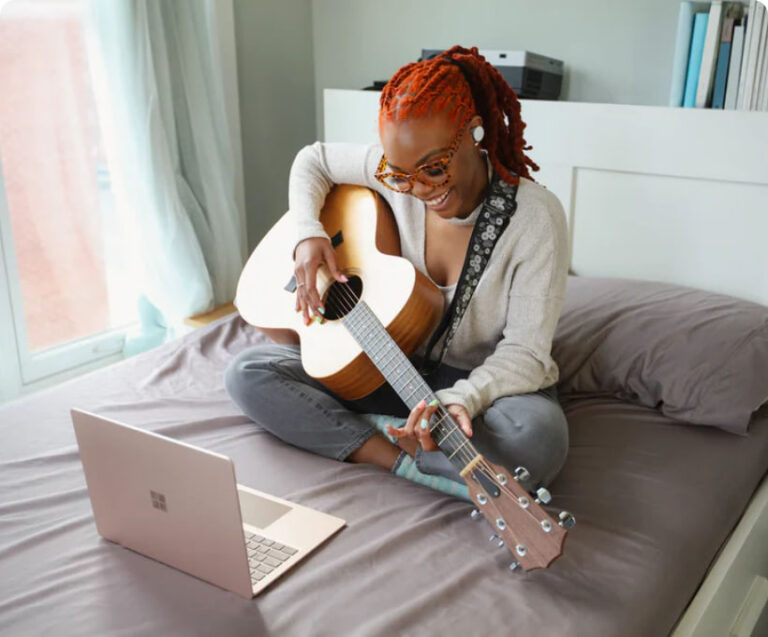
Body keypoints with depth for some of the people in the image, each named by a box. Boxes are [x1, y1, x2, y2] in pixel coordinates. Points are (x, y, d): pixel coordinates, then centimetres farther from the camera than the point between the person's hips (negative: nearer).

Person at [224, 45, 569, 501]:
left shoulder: (536, 216, -21)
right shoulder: (394, 172, -10)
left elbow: (525, 352, -21)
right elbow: (313, 160, 9)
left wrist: (461, 399, -40)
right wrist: (308, 234, -9)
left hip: (489, 382, -4)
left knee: (538, 438, -40)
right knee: (247, 373, -12)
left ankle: (369, 435, -18)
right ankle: (408, 464, -21)